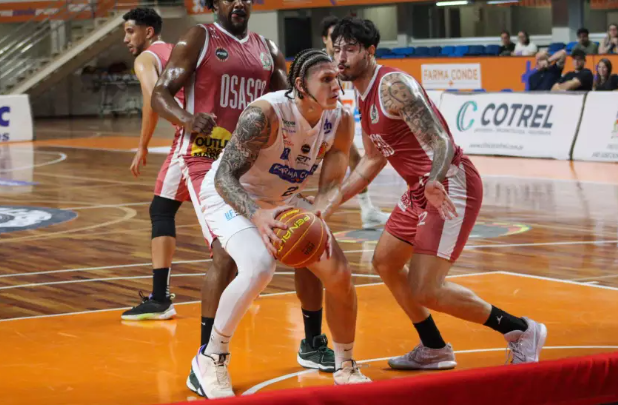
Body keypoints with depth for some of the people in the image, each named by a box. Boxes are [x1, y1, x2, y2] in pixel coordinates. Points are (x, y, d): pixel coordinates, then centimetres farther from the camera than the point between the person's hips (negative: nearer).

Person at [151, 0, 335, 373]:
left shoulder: (268, 50, 13)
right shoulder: (199, 40, -2)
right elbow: (160, 94, -8)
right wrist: (188, 119, -29)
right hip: (209, 161, -6)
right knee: (227, 253, -23)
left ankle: (313, 345, 25)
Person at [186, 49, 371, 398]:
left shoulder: (341, 121, -16)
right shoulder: (265, 114, -33)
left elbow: (333, 183, -8)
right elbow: (225, 177, -31)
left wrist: (316, 212, -31)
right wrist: (257, 215, -50)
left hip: (284, 200, 7)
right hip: (230, 196, -6)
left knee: (339, 274, 0)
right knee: (259, 268, -32)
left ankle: (346, 370, 21)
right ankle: (210, 362, -13)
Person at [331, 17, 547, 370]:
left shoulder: (393, 86, -18)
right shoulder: (364, 98, 12)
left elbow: (441, 141, -27)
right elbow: (374, 160, 25)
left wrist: (434, 182, -47)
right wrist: (332, 200, 25)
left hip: (451, 186, -10)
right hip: (422, 190, 10)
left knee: (424, 290, -13)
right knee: (385, 262, 19)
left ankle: (521, 331, 0)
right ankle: (434, 350, 30)